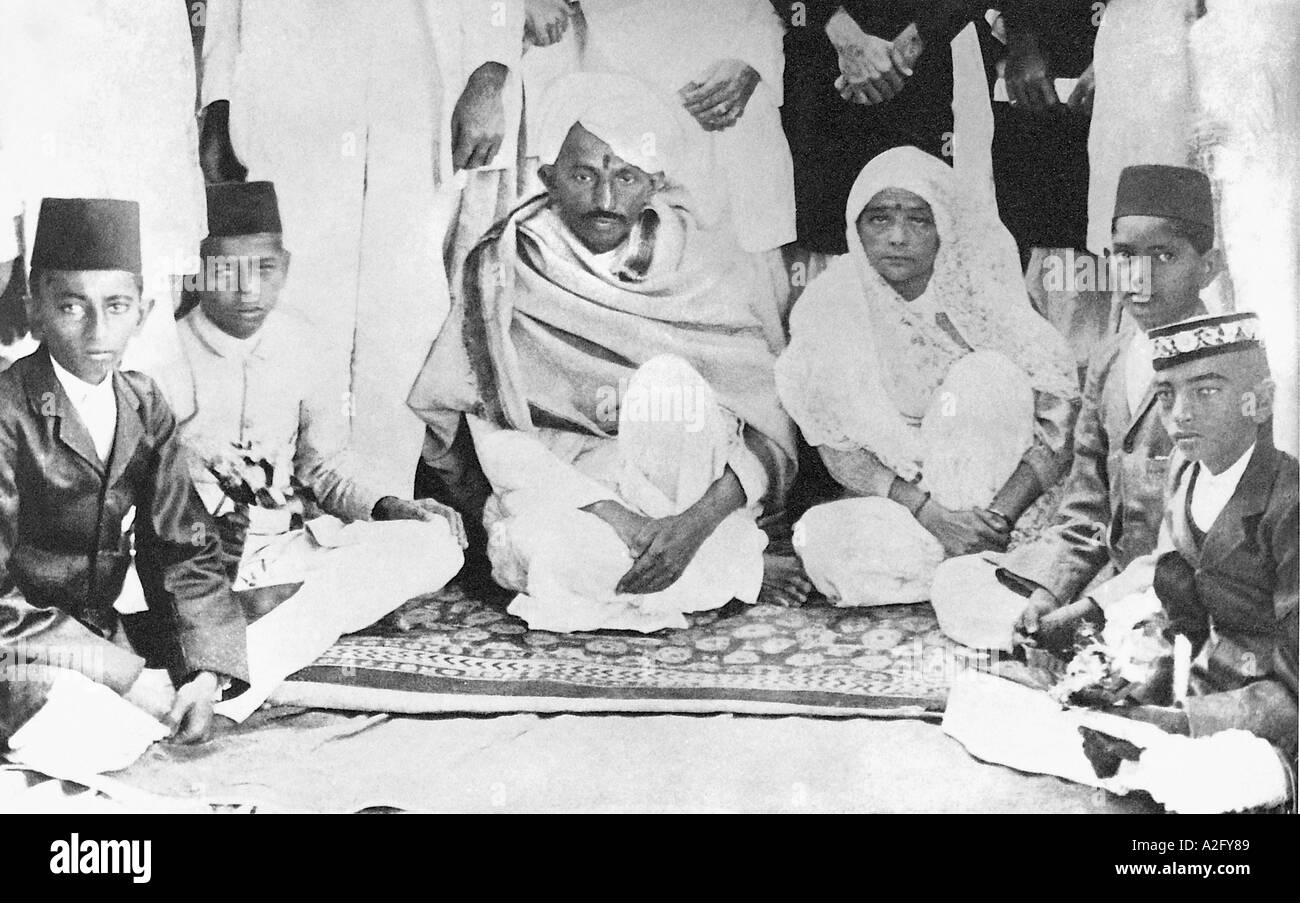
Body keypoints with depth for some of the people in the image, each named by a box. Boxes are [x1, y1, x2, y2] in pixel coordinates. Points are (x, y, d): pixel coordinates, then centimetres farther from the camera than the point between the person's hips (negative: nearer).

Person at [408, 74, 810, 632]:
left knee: (669, 376, -28)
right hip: (555, 495, 0)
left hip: (690, 493, 0)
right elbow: (501, 440, -11)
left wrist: (697, 520, -27)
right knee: (547, 550, -35)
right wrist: (619, 520, -25)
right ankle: (743, 571, -12)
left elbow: (767, 426, -8)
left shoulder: (702, 266, -2)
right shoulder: (503, 271, -5)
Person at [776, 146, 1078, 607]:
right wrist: (927, 510, -24)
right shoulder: (828, 308, -8)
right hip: (891, 497, 0)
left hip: (992, 491, 0)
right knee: (820, 538, -30)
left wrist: (998, 517, -27)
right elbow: (837, 449, -9)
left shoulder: (982, 294, -10)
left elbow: (1059, 424, -13)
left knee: (988, 375, -26)